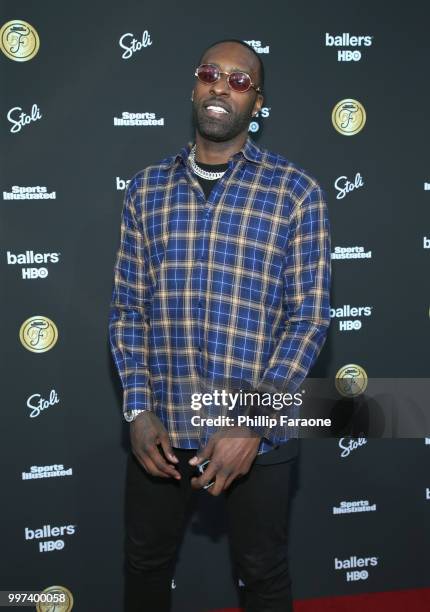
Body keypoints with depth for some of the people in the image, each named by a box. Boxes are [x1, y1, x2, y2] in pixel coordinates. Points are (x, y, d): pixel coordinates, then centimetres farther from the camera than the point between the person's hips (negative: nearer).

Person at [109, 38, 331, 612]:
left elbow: (309, 317, -7)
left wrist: (254, 424, -15)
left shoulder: (297, 192, -5)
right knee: (146, 561, 19)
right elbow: (127, 308, 5)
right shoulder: (147, 189, 4)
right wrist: (139, 410, -6)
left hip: (260, 429, -2)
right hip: (159, 424, 3)